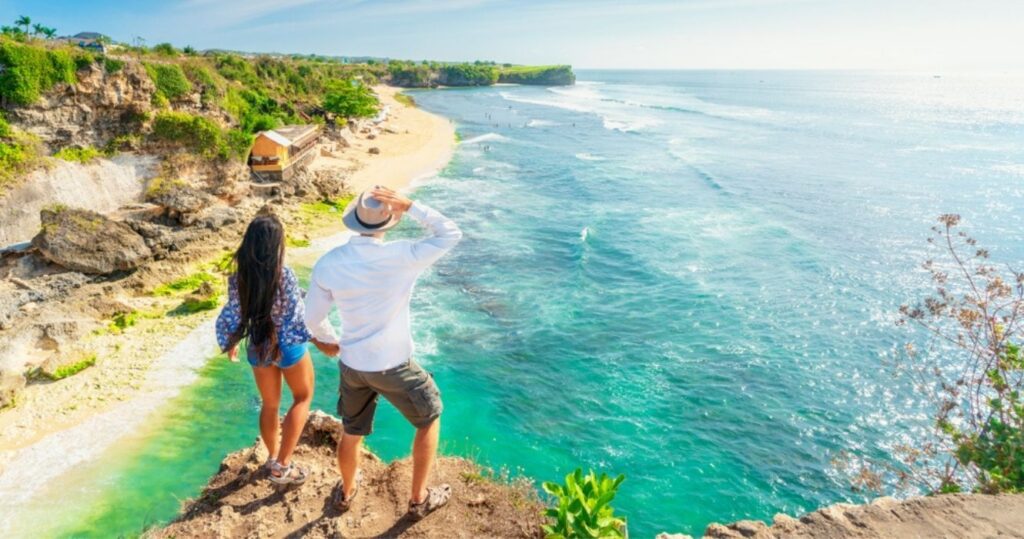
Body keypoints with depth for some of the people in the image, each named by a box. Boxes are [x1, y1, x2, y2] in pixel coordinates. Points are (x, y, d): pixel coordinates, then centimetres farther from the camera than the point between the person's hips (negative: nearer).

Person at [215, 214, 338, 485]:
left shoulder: (238, 279, -12)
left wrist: (230, 344, 16)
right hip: (288, 346, -4)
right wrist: (324, 342, -9)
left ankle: (273, 457, 43)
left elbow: (231, 318, -3)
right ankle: (282, 465, 15)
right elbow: (301, 317, -22)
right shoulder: (285, 276, -26)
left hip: (258, 348, 4)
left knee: (270, 404, 24)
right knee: (303, 396, 20)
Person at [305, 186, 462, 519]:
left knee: (352, 432, 28)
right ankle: (419, 500, 33)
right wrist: (409, 206, -18)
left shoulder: (329, 263, -11)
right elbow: (451, 234, -10)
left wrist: (327, 340, 21)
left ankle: (347, 492, 53)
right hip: (393, 366, -4)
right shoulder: (401, 256, -24)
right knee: (429, 420, 22)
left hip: (352, 365, 4)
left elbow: (312, 317, 0)